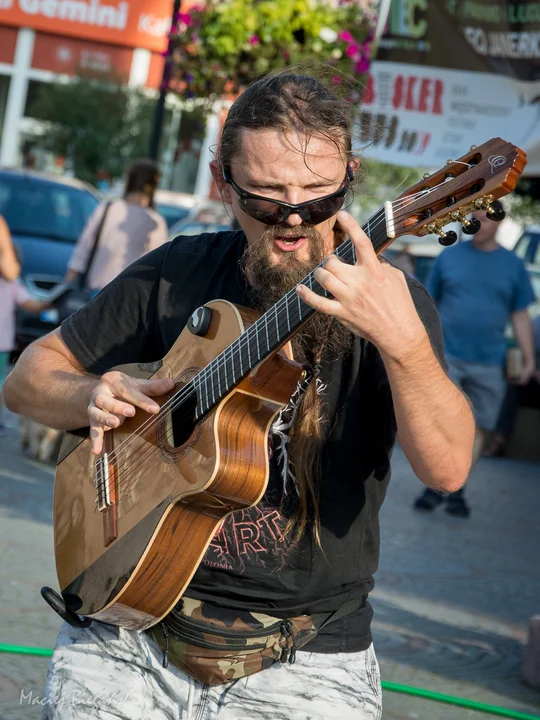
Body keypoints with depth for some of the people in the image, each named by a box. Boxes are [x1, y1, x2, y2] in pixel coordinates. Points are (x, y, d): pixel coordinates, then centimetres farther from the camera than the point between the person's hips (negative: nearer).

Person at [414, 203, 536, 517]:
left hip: (488, 362, 1)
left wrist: (529, 359, 5)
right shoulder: (450, 256, 4)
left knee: (477, 428, 5)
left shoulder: (512, 265, 7)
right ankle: (434, 487, 3)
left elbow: (520, 316, 10)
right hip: (446, 355, -1)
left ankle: (457, 491, 15)